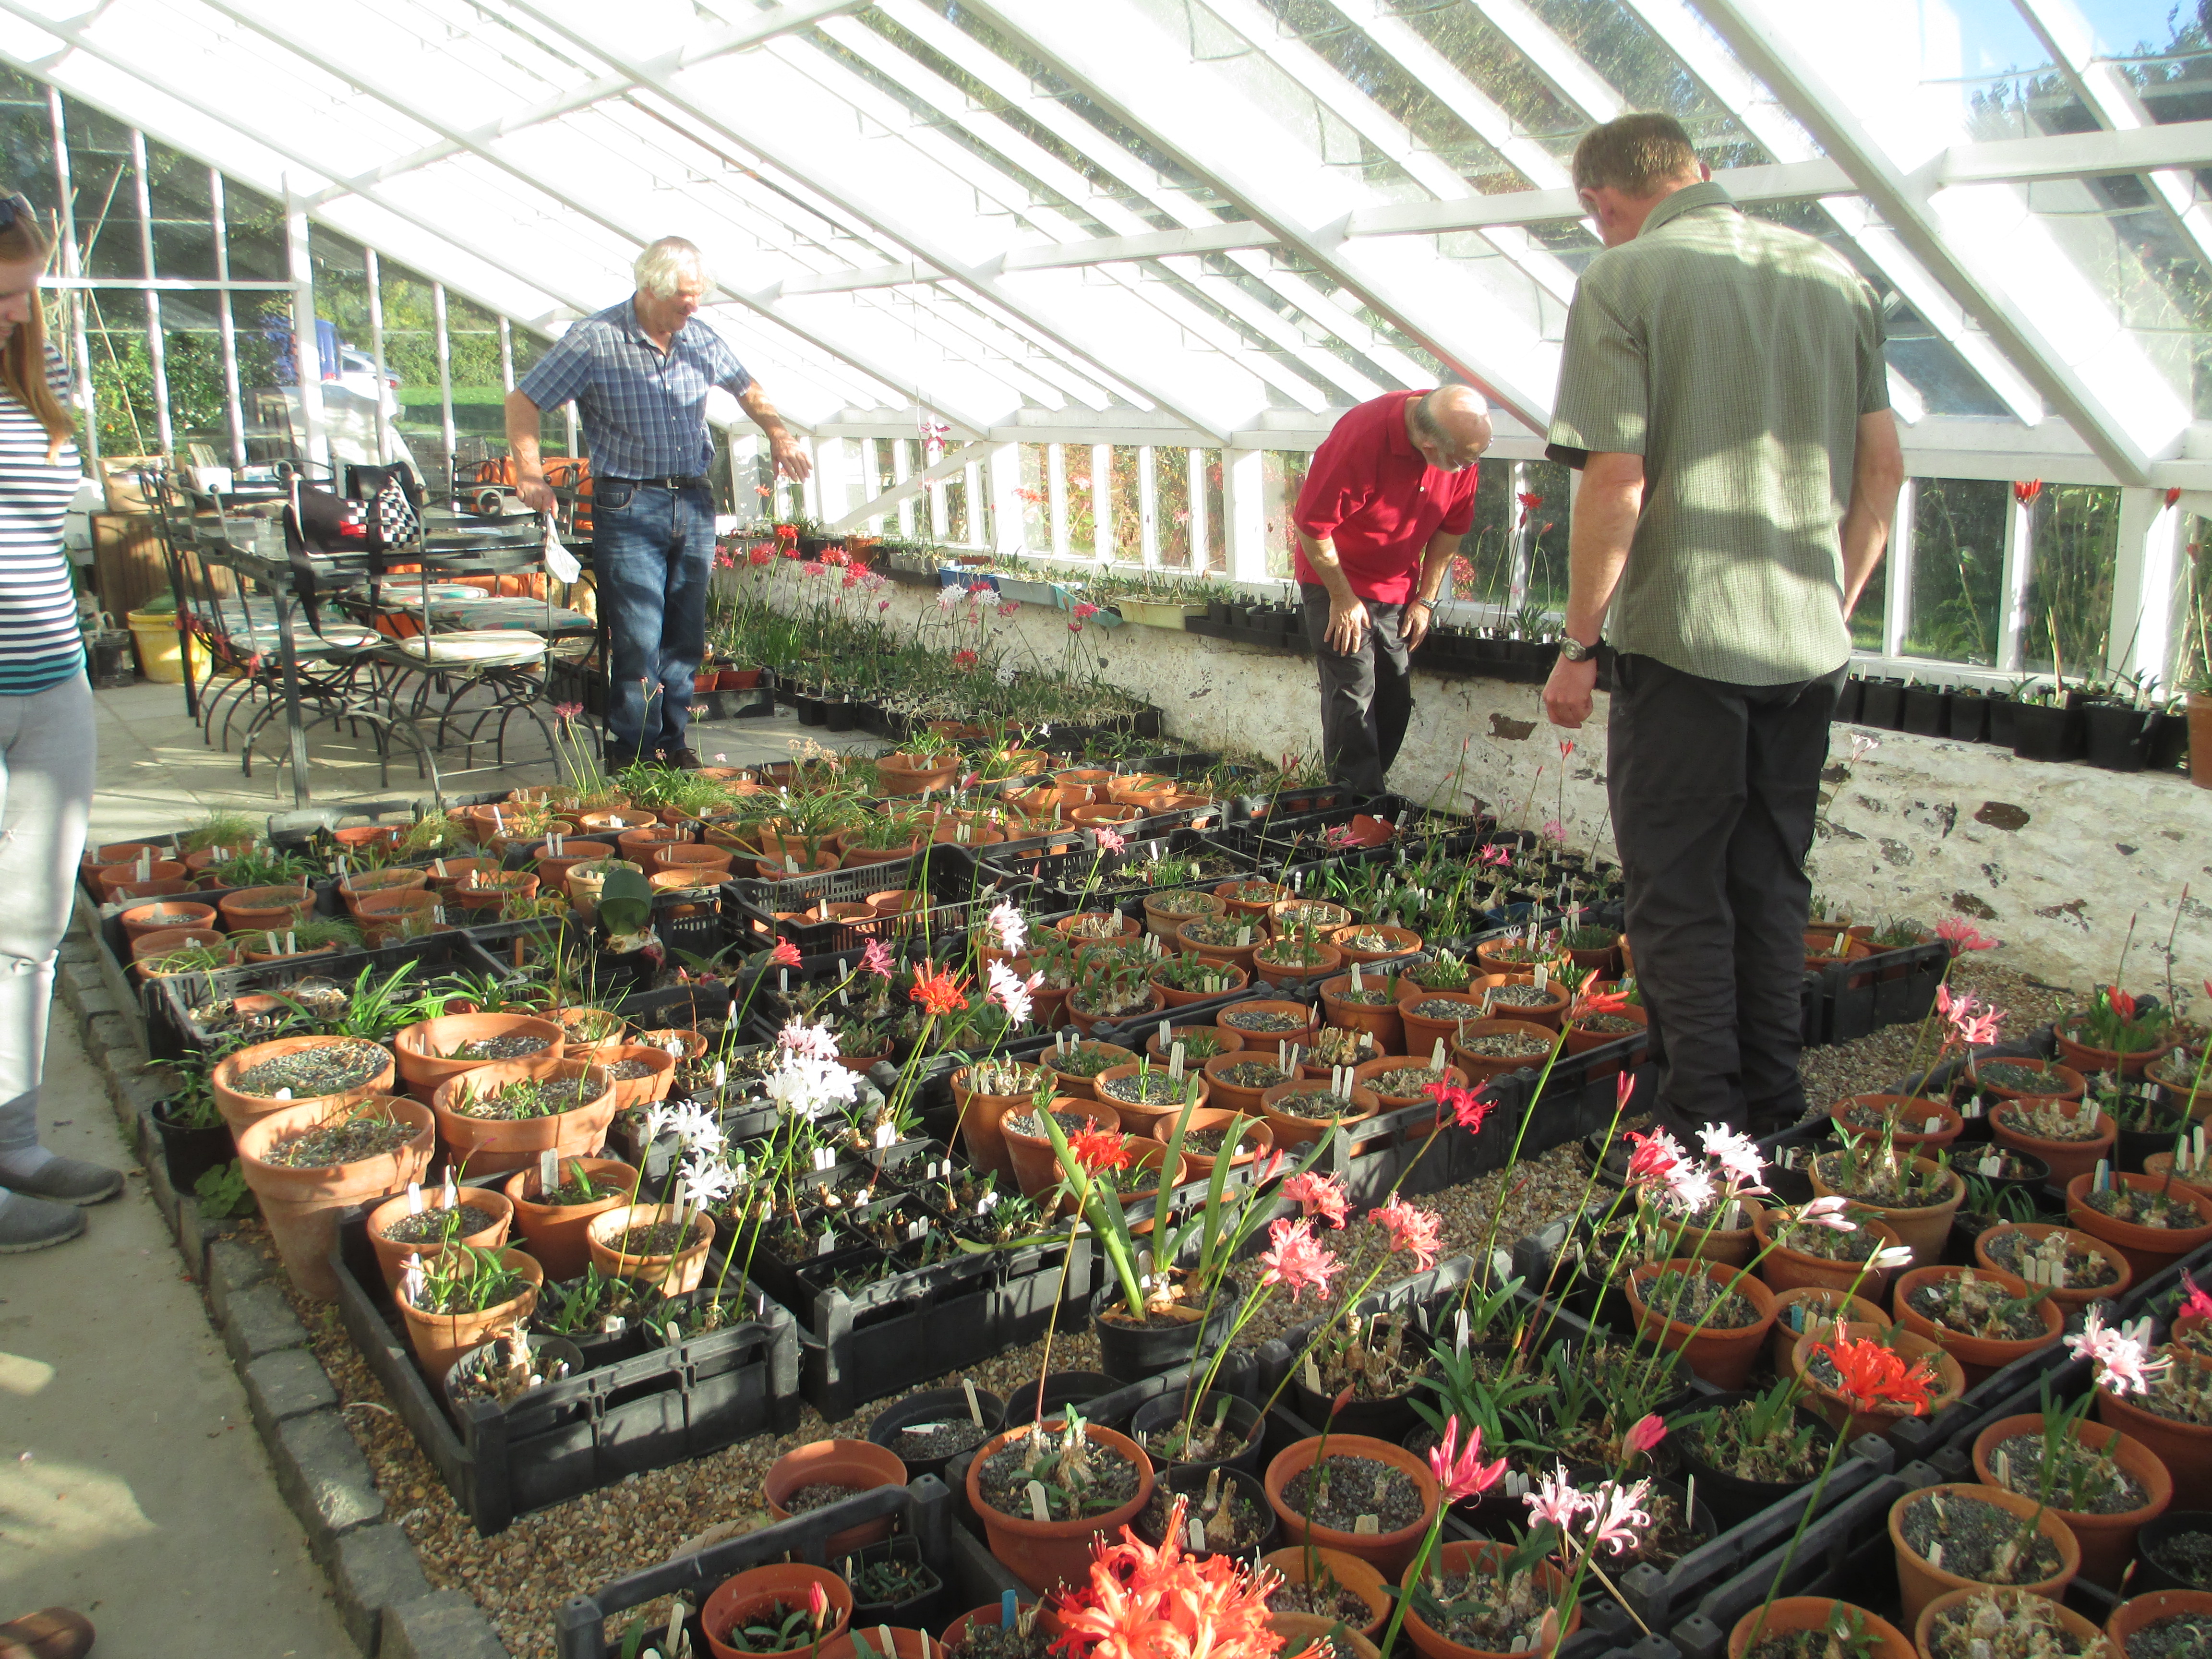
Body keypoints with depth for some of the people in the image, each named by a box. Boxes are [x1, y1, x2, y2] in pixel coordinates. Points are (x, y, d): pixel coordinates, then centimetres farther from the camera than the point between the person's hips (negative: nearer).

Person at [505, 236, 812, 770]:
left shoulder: (701, 340, 8)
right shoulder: (595, 340, -8)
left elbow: (747, 389, 26)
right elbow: (522, 403, -6)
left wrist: (779, 433, 8)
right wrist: (530, 473, -19)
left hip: (694, 504, 5)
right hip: (629, 506, -5)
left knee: (686, 639, 8)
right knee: (638, 641, -8)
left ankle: (673, 745, 19)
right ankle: (634, 758, 2)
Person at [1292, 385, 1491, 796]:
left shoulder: (1462, 441, -13)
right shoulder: (1361, 438, -32)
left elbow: (1452, 526, 3)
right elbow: (1311, 526, -24)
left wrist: (1426, 599, 3)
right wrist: (1343, 599, -16)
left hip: (1398, 587, 6)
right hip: (1338, 581, -5)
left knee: (1396, 698, 5)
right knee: (1353, 691, -11)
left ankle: (1373, 790, 18)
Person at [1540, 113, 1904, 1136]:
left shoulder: (1624, 281, -9)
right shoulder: (1834, 276, 9)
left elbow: (1616, 483, -16)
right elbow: (1883, 470, 9)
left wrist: (1578, 642, -7)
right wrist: (1833, 603, 19)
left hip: (1681, 638, -6)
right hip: (1807, 643, 6)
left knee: (1680, 894, 5)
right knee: (1773, 879, 17)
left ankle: (1707, 1125, 11)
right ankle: (1774, 1108, 27)